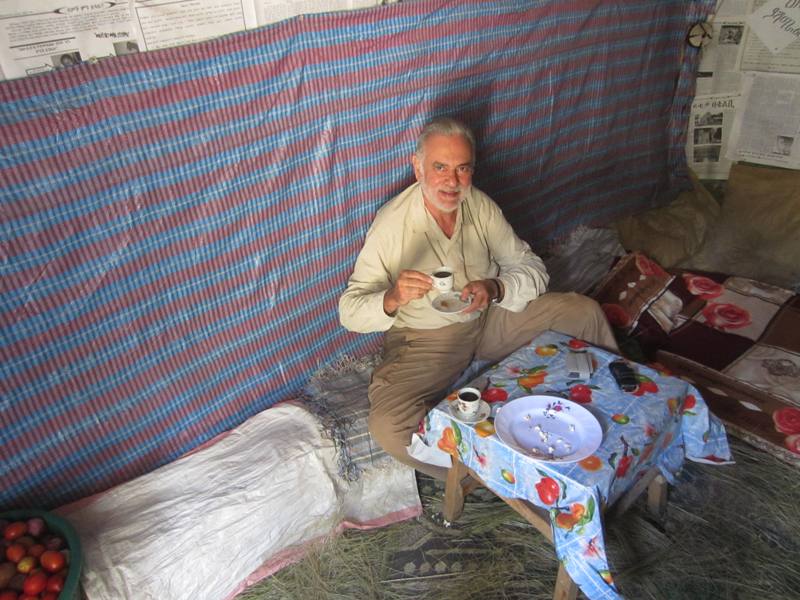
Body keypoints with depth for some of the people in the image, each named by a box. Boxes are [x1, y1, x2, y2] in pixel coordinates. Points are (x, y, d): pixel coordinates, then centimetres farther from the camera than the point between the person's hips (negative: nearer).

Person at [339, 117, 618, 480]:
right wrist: (392, 298, -42)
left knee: (585, 312, -5)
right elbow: (350, 311, -19)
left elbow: (532, 269, -3)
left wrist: (495, 288, -26)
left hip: (490, 317, 5)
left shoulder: (480, 205, -6)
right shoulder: (391, 225, -20)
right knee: (387, 425, -31)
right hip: (425, 340, -4)